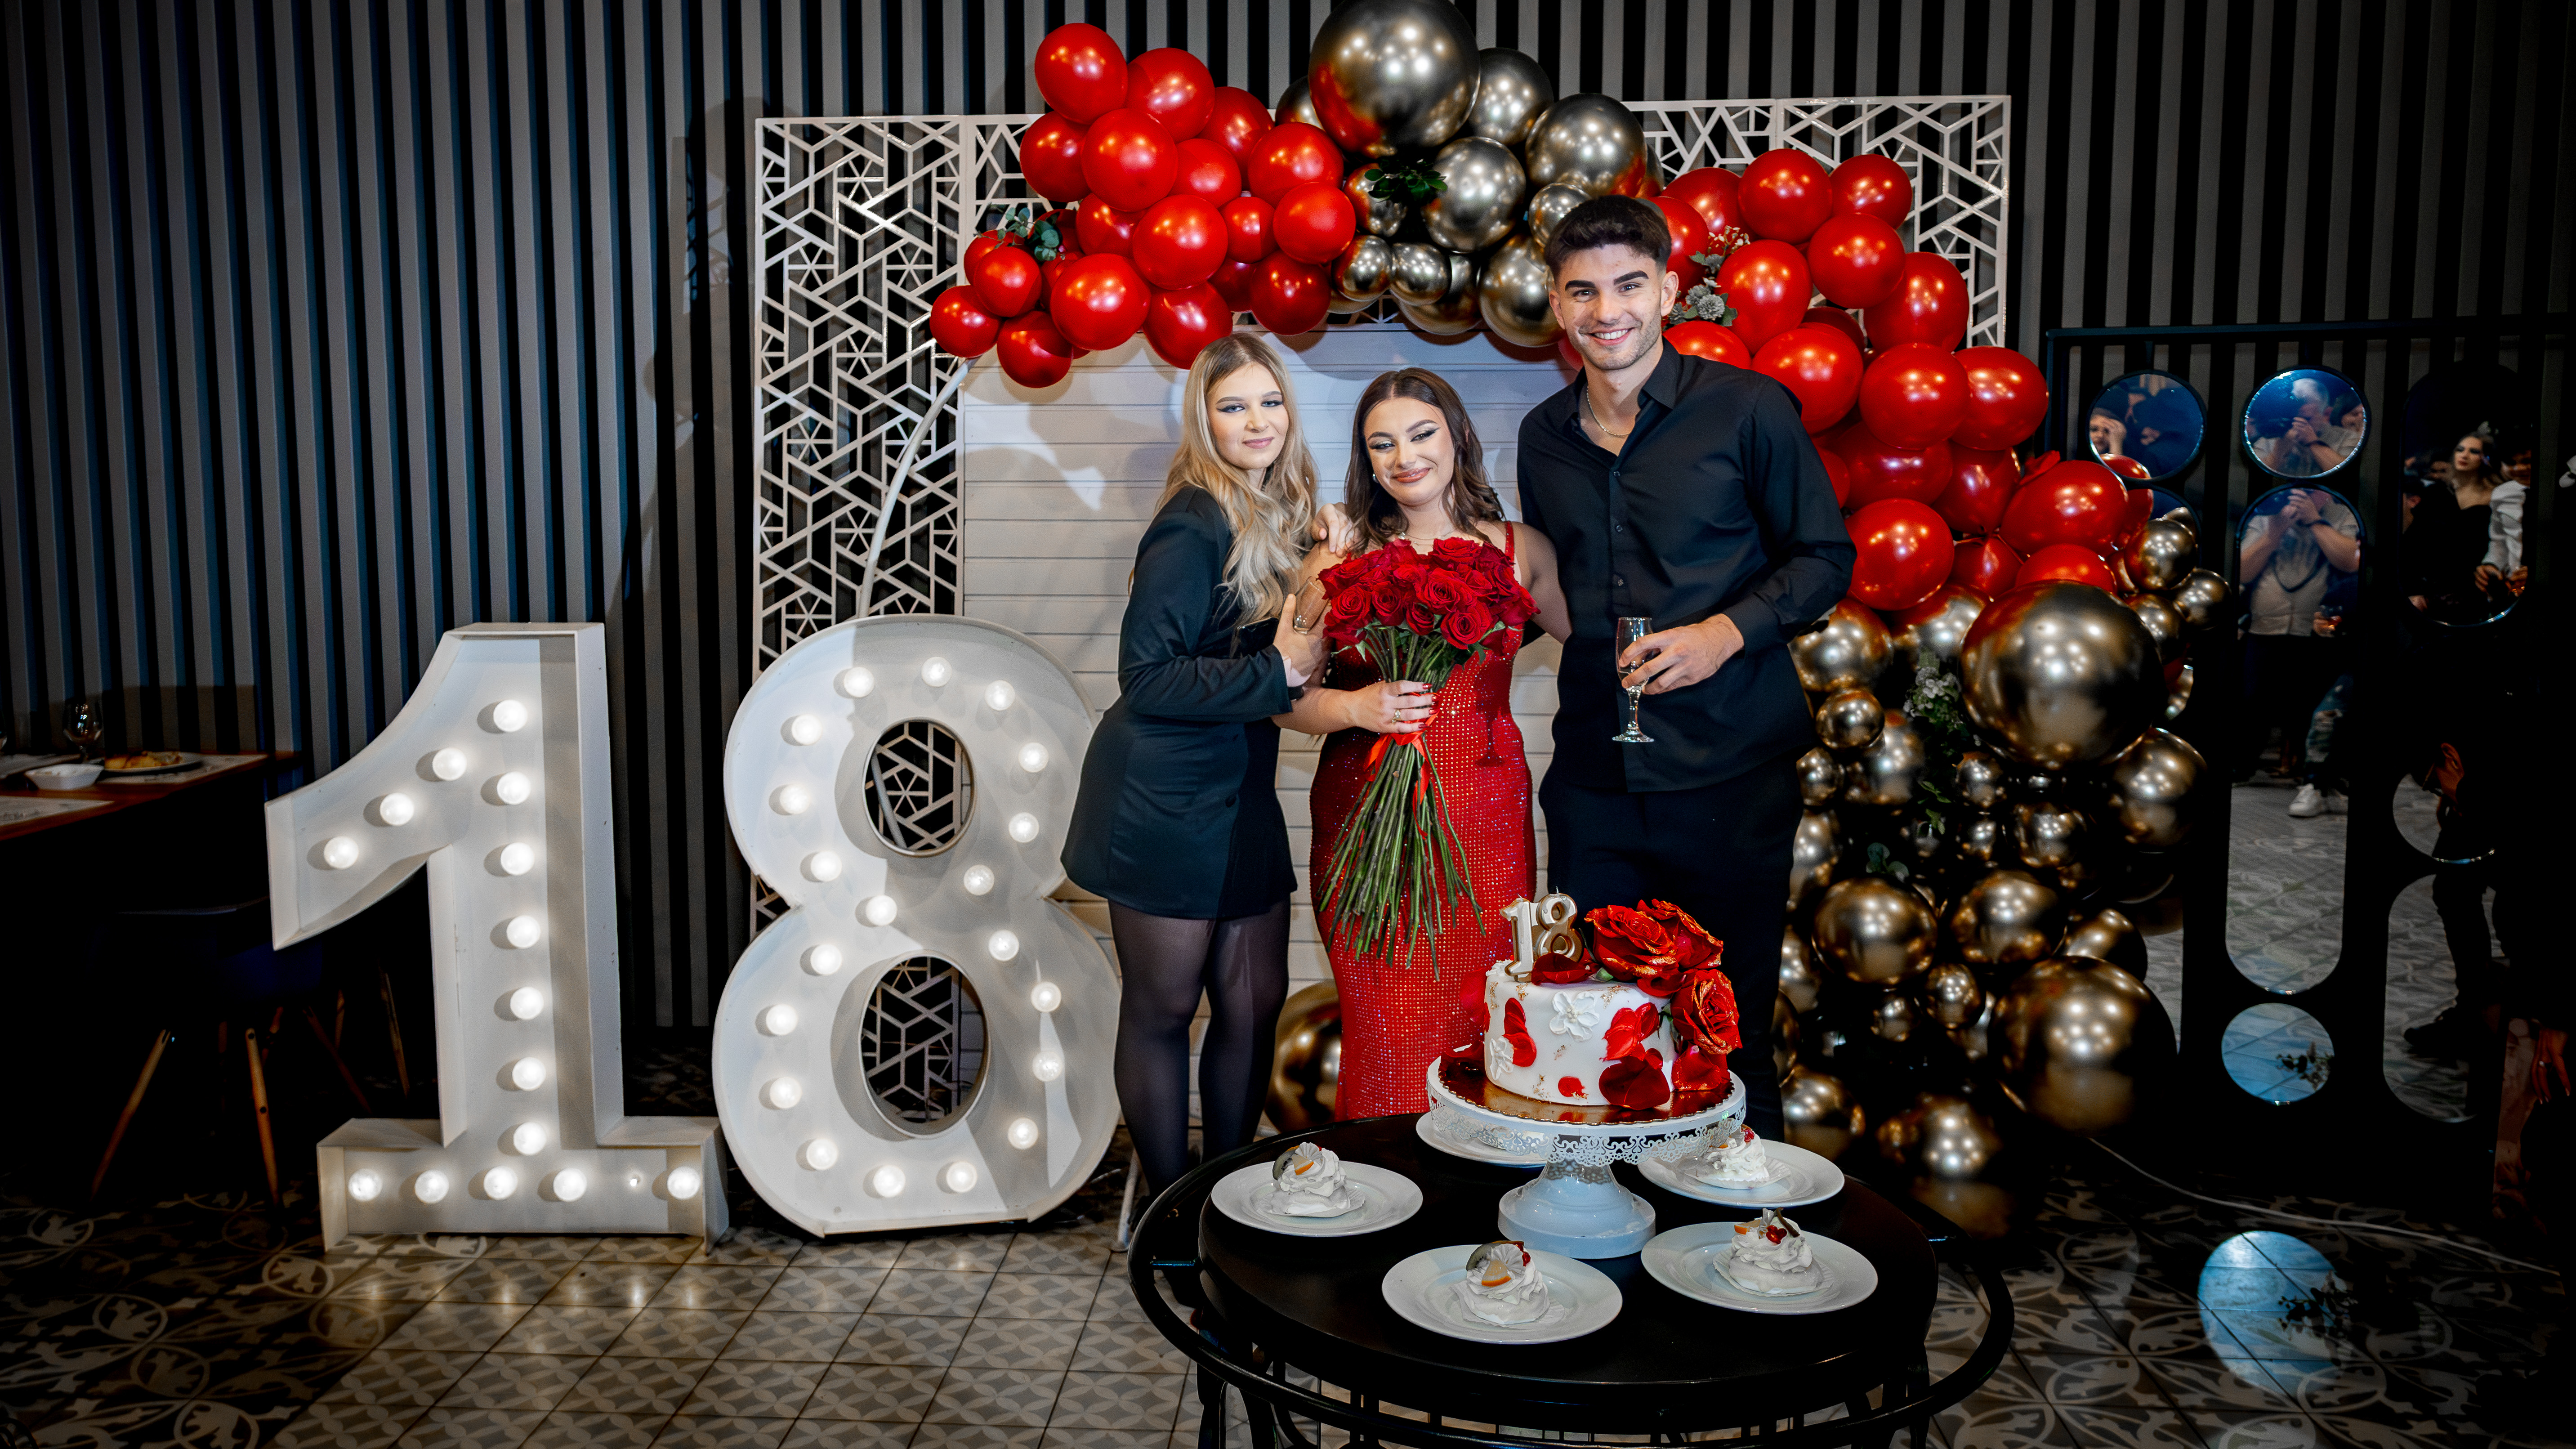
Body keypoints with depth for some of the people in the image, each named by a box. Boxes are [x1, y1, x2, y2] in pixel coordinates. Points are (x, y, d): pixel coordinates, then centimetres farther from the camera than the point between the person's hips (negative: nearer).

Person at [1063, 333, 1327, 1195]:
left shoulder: (1278, 518, 9)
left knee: (1256, 1003, 11)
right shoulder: (1193, 528, -16)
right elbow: (1146, 677, -21)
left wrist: (1316, 655, 0)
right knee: (1164, 1010, 5)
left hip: (1241, 793, 8)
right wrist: (1274, 671, -17)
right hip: (1166, 804, -8)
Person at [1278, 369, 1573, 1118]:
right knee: (1387, 1034, 1)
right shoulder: (1341, 556, 4)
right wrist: (1354, 707, -14)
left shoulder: (1520, 550, 8)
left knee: (1480, 1023, 3)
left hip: (1483, 816, 1)